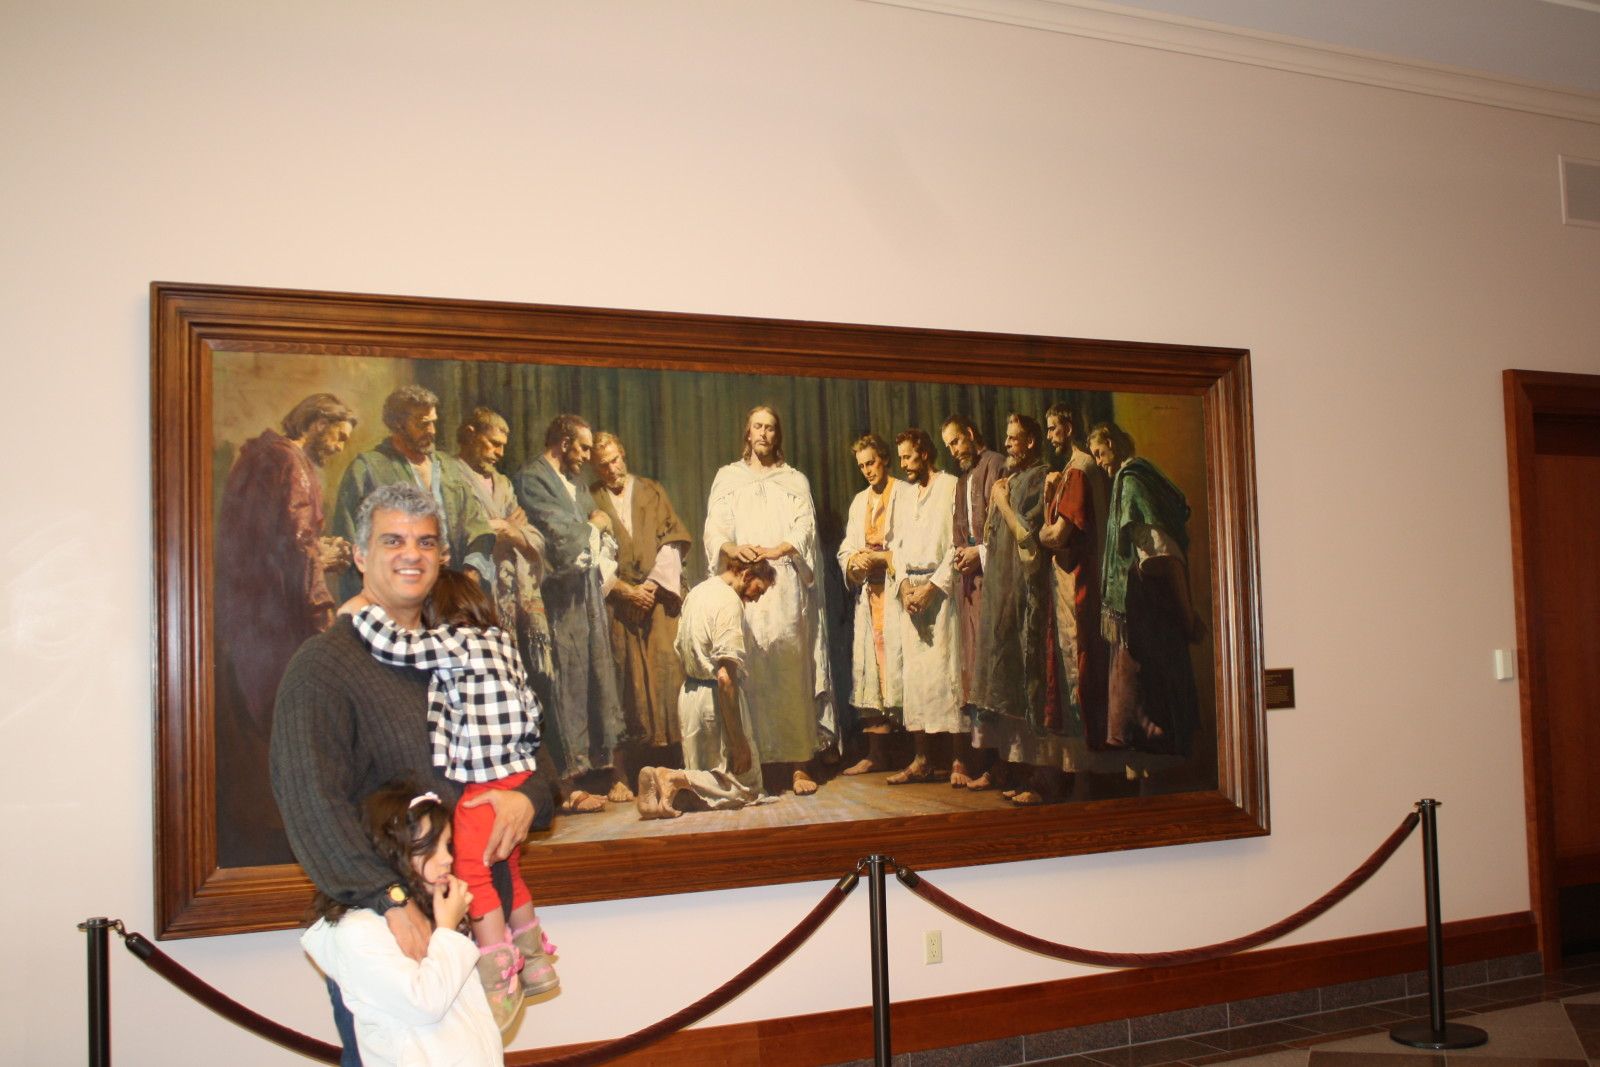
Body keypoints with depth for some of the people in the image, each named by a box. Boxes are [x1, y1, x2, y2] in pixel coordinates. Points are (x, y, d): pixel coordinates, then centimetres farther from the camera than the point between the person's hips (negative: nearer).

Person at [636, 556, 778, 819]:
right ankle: (676, 779, -15)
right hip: (715, 699, -9)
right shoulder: (730, 603, -17)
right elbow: (725, 676, -23)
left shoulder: (697, 592, 12)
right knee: (747, 788, 3)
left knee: (703, 774, 20)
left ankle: (662, 782, -7)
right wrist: (739, 743, -20)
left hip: (688, 692, 9)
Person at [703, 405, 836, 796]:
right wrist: (733, 548, -18)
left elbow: (804, 530, 3)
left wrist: (779, 550, -18)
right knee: (748, 673, -7)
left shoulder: (795, 480, 17)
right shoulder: (727, 477, 15)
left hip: (785, 587, 0)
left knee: (791, 671, -6)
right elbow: (714, 529, 4)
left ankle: (798, 764, -5)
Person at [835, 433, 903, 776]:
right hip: (868, 592, 6)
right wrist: (854, 561, -4)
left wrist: (881, 558, -17)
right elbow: (846, 549, 17)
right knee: (869, 666, 4)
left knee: (897, 664, -10)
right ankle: (876, 754, 9)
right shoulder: (859, 501, 21)